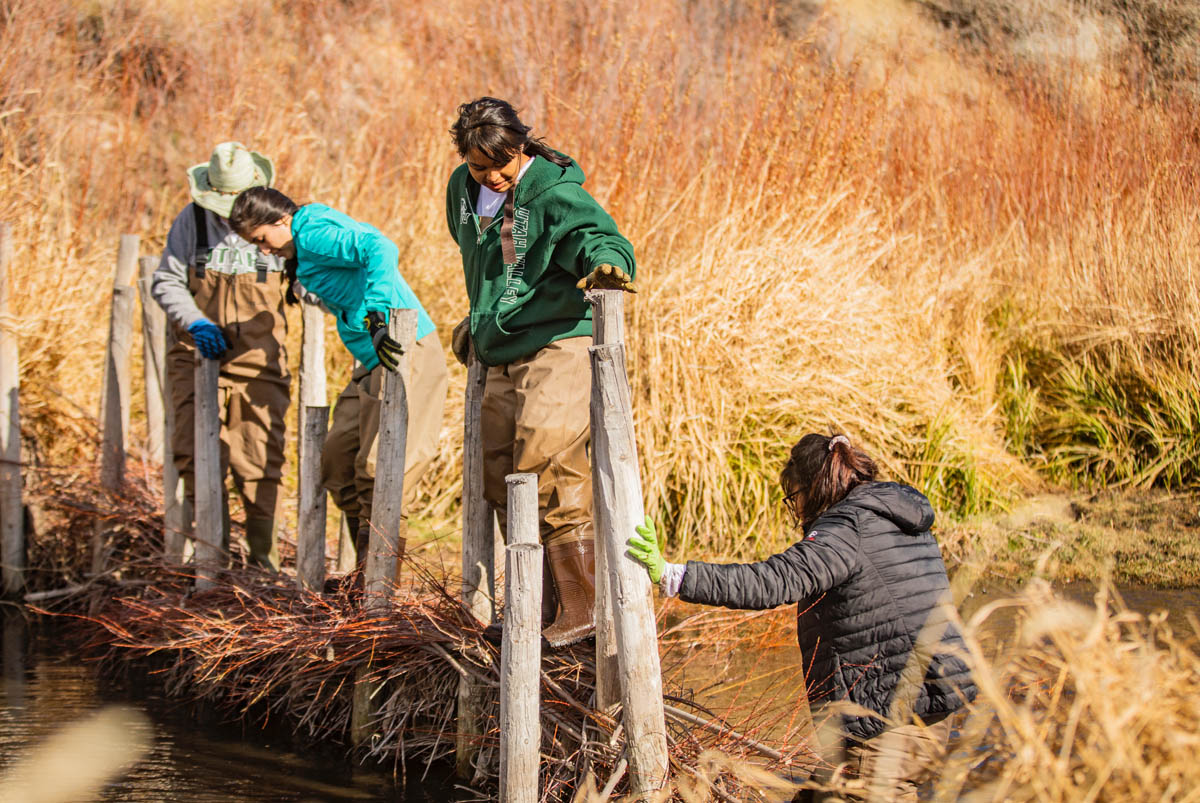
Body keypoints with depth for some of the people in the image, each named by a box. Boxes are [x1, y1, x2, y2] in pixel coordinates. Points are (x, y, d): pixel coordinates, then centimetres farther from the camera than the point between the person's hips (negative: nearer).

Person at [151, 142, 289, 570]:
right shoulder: (192, 221, 1)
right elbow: (165, 282, 3)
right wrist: (195, 322, -13)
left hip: (259, 362, 0)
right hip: (198, 358, 1)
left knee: (260, 462, -1)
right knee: (198, 455, -4)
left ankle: (263, 554, 9)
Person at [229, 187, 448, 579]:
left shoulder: (314, 234, -14)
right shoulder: (302, 249, 17)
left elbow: (380, 249, -29)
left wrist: (378, 317, -35)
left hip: (402, 353, -11)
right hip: (374, 360, 11)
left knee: (378, 470, -10)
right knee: (338, 462, 13)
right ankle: (367, 573, 20)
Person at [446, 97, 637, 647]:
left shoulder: (555, 194, -13)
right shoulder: (464, 189, 9)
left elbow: (600, 236, -30)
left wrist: (606, 262, -52)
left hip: (559, 345, -8)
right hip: (503, 359, 8)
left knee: (548, 475, -17)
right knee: (502, 481, 10)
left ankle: (584, 608, -10)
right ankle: (545, 607, 21)